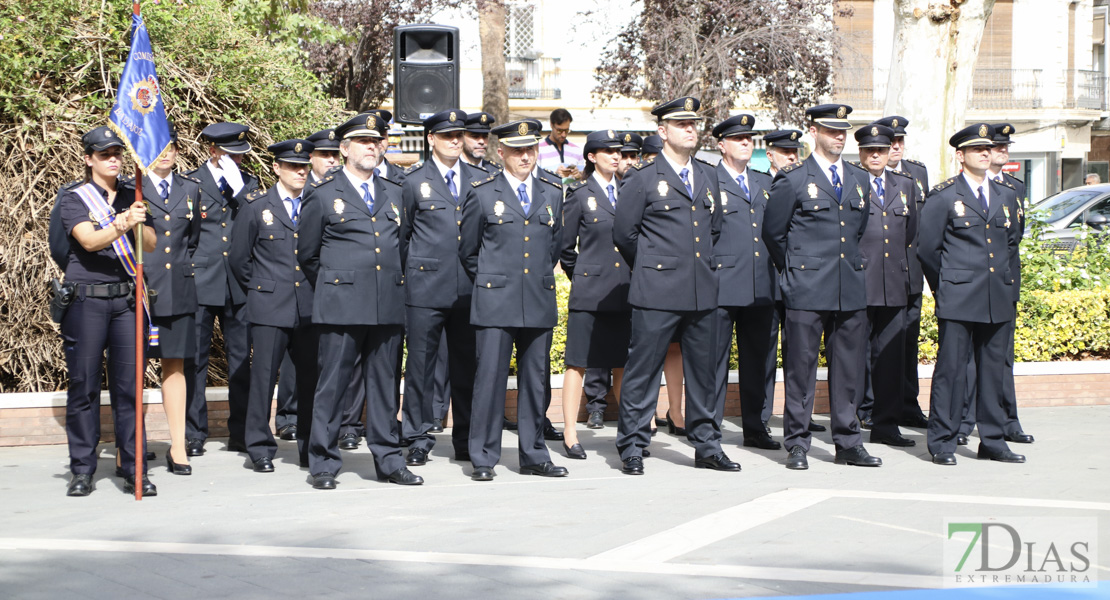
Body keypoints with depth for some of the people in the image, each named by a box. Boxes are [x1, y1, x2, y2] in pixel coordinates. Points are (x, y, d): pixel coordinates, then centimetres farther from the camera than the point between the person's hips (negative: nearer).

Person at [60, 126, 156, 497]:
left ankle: (133, 469, 5)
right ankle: (82, 470, 9)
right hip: (85, 299, -3)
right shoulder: (74, 199, 2)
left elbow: (152, 245, 5)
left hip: (126, 300, 3)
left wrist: (139, 225, -15)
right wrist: (121, 225, -32)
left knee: (128, 385, 0)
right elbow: (89, 240, -15)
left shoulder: (131, 199, 14)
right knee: (84, 385, 0)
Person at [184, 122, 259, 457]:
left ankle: (241, 434, 12)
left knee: (241, 360, 5)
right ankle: (193, 435, 6)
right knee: (194, 360, -1)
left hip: (240, 285, 3)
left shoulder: (248, 184, 13)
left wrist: (237, 185, -11)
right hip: (200, 285, -2)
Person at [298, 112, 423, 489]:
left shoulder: (394, 193, 17)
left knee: (384, 384, 8)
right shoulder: (322, 195, 4)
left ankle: (388, 460, 14)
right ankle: (323, 464, 5)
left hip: (389, 305, 4)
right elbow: (307, 255, 9)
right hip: (341, 306, -4)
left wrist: (396, 285, 15)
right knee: (332, 383, -2)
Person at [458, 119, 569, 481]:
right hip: (495, 303, -3)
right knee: (490, 379, -4)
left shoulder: (552, 195, 12)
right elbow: (467, 251, 9)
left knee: (535, 382, 7)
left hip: (540, 304, 3)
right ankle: (484, 459, 3)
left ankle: (533, 456, 16)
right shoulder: (481, 194, 3)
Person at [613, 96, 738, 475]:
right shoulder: (643, 179, -1)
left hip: (703, 292, 5)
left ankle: (706, 446, 18)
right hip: (657, 293, -5)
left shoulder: (708, 177, 16)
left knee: (703, 370, 9)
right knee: (643, 371, -2)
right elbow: (623, 233, 2)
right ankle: (632, 448, 5)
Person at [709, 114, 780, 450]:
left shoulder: (764, 183, 18)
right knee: (715, 359, -3)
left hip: (761, 286, 6)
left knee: (756, 359, 10)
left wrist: (774, 262, 13)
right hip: (722, 285, -6)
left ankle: (754, 428, 18)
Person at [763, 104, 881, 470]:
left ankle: (848, 443, 15)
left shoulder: (859, 180, 15)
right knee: (801, 367, -1)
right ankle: (797, 444, 6)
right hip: (807, 290, -5)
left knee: (850, 369, 7)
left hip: (851, 289, 5)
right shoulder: (792, 180, -1)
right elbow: (772, 232, 5)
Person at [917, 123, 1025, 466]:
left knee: (993, 370, 8)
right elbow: (927, 247, 1)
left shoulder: (1006, 195, 14)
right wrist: (946, 285, 5)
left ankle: (993, 441, 16)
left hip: (998, 299, 5)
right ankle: (943, 442, 3)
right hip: (958, 299, -5)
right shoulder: (943, 196, -1)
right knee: (951, 369, -4)